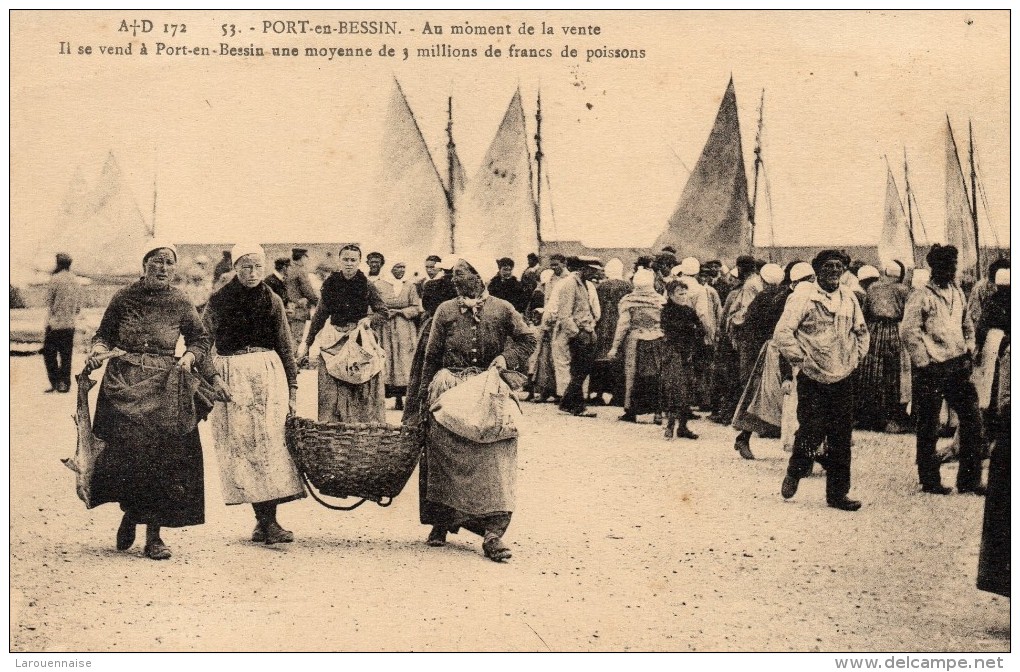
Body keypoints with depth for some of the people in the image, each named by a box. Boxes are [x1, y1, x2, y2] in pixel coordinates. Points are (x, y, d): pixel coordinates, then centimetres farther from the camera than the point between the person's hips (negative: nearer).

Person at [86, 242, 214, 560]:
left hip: (165, 385, 1)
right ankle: (130, 512, 15)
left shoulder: (180, 303, 7)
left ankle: (154, 535, 5)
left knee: (163, 456, -5)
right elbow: (105, 334, 11)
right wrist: (98, 350, -9)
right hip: (125, 384, -1)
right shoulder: (124, 298, 5)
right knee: (127, 448, -14)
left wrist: (189, 356, -3)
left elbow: (201, 339, 16)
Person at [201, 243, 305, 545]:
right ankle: (263, 520, 1)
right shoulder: (218, 302, 4)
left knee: (271, 444, -7)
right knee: (242, 447, -3)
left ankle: (268, 520, -6)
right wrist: (214, 377, -11)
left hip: (269, 376, 1)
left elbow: (285, 348, 11)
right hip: (232, 380, -1)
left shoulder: (272, 300, 9)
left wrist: (292, 389, 8)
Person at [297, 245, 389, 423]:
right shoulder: (330, 284, 3)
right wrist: (307, 343, 9)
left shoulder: (367, 286, -1)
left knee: (363, 389, 0)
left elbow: (384, 313, 4)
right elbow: (320, 315, 10)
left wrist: (370, 319, -17)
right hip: (334, 341, 1)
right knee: (332, 392, -1)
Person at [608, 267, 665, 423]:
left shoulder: (628, 300, -6)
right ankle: (657, 411, 7)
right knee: (655, 376, 7)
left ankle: (631, 411, 10)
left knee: (632, 375, 7)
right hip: (655, 343, 1)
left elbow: (623, 325, -7)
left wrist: (615, 347, -3)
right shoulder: (660, 300, -1)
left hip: (634, 342, -1)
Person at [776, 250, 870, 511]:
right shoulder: (803, 297, -9)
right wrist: (801, 359, -12)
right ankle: (794, 473, 22)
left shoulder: (849, 297, 10)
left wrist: (856, 356, 12)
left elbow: (861, 331, 24)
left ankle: (837, 493, 12)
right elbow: (782, 333, -12)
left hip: (843, 379, 5)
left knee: (841, 438, 3)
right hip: (813, 379, -5)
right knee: (812, 433, -7)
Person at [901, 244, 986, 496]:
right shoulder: (921, 296, -9)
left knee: (972, 420, 4)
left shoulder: (957, 293, 14)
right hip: (932, 370, -7)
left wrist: (969, 352, 11)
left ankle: (969, 480, 14)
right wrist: (924, 363, -14)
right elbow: (908, 331, -14)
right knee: (928, 428, 2)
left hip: (958, 367, 7)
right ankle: (930, 481, 14)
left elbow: (967, 325, 24)